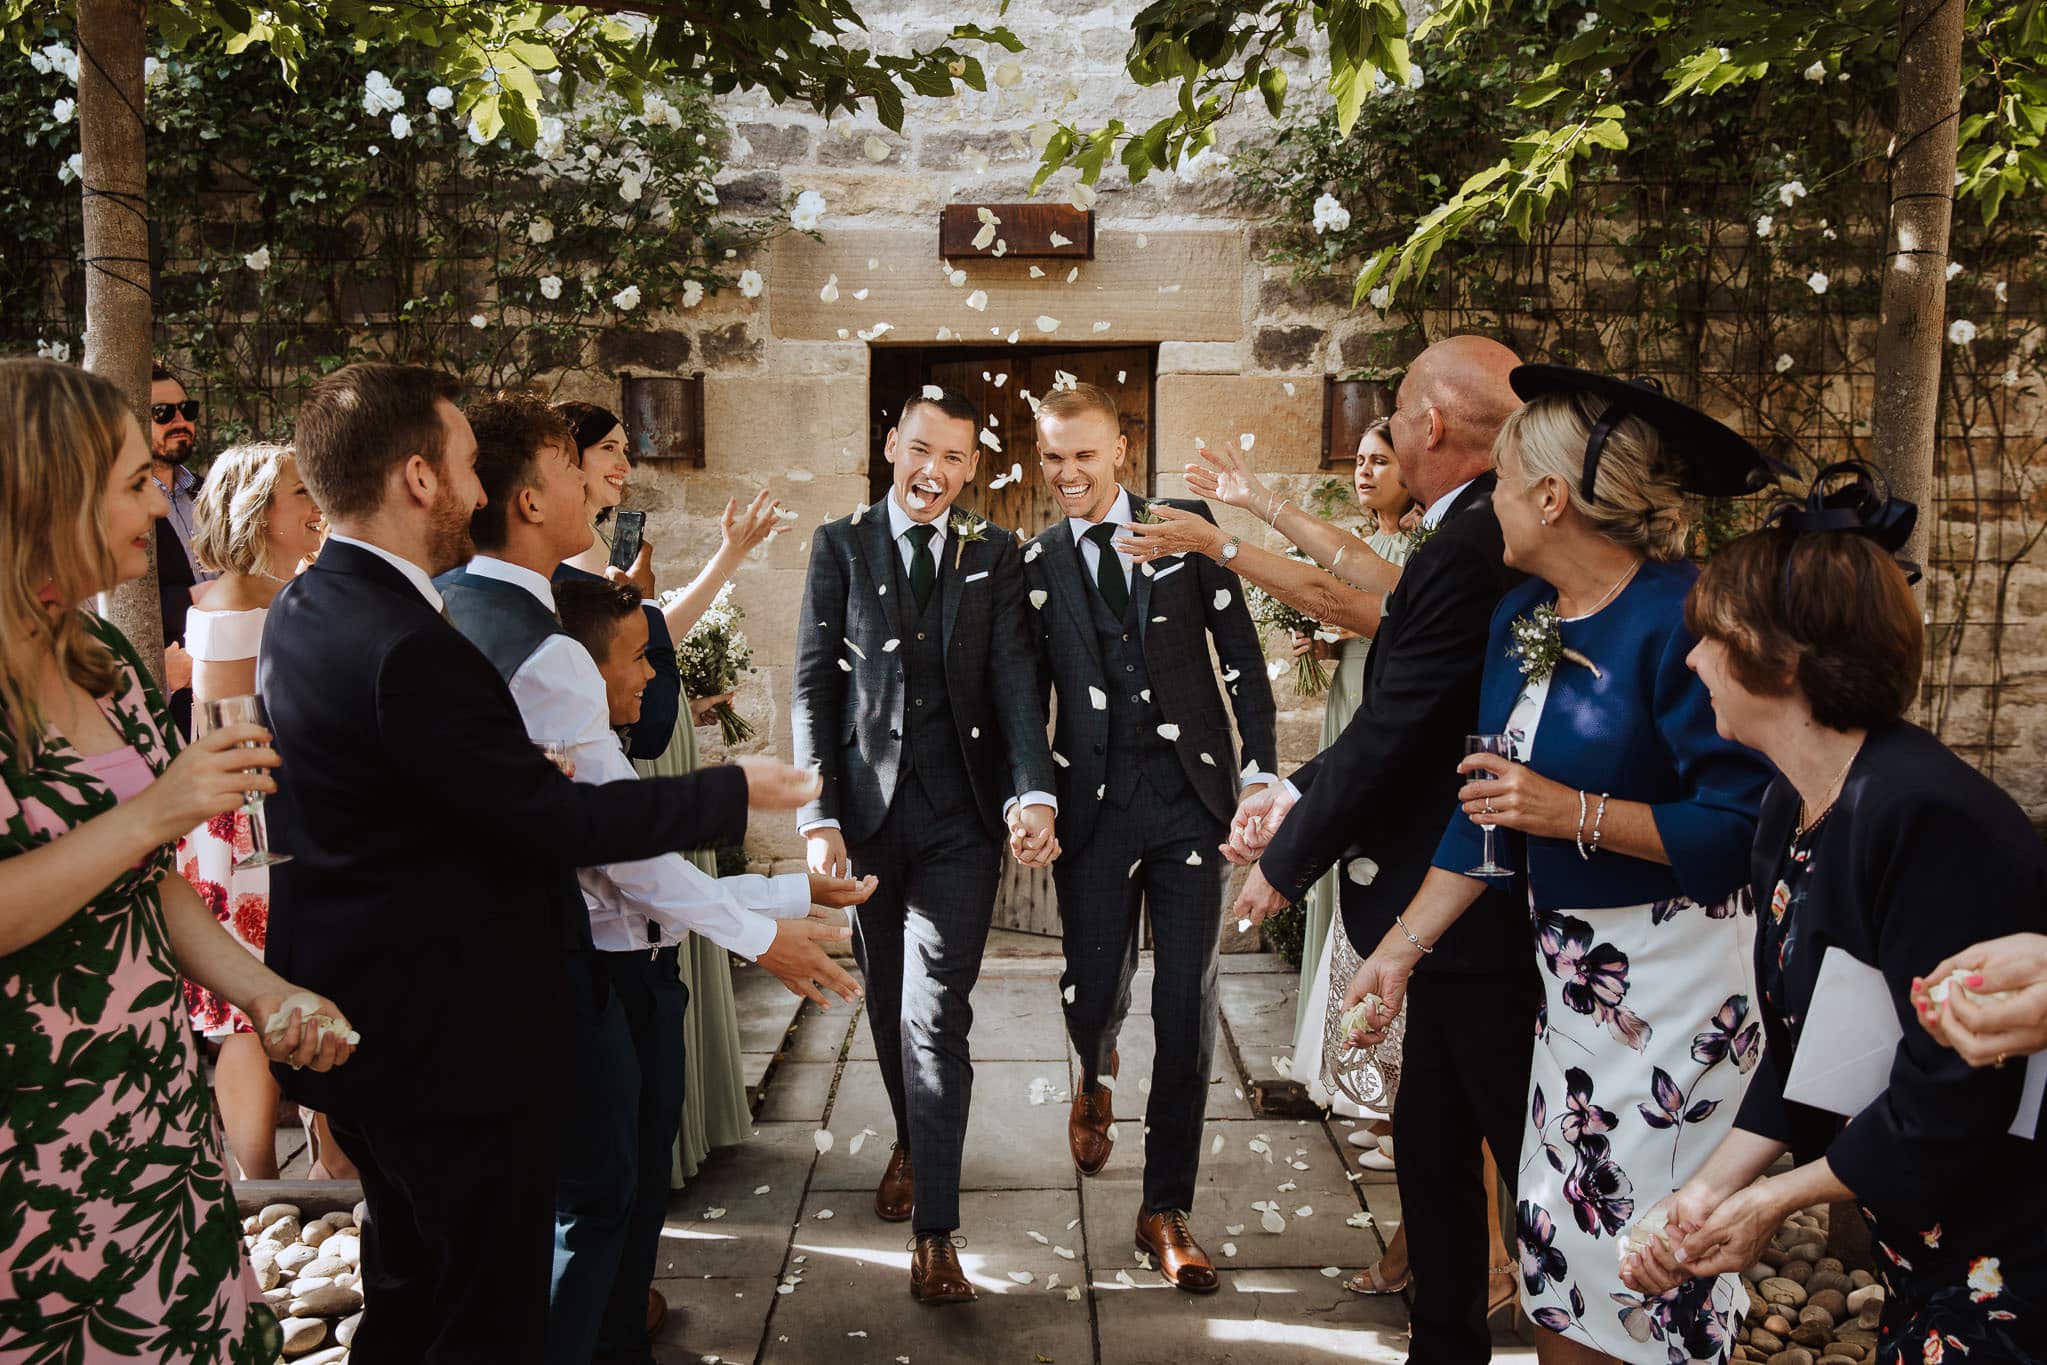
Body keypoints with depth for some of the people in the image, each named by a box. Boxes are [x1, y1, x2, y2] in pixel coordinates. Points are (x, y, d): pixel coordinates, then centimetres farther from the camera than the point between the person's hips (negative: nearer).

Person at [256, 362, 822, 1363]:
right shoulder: (409, 648, -27)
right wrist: (735, 790, -14)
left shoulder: (301, 609, 3)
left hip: (360, 1008, 10)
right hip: (449, 1032, -10)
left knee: (410, 1281, 26)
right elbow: (555, 822, -24)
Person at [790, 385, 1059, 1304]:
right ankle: (911, 1142, 42)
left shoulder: (995, 555, 7)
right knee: (887, 1002, 16)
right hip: (867, 808, 1)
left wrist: (1034, 793, -18)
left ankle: (934, 1230, 2)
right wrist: (818, 815, -8)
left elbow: (1014, 679, -3)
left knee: (936, 1017, -5)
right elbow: (813, 684, 1)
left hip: (960, 815, -1)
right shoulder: (841, 546, 5)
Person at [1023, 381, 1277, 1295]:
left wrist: (1259, 773, -1)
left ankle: (1166, 1209, 15)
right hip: (1093, 800, 1)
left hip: (1189, 792, 0)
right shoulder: (1034, 564, 6)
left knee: (1186, 1006, 0)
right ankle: (1096, 1083, 44)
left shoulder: (1186, 528, 5)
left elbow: (1241, 656, 5)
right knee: (1093, 993, 5)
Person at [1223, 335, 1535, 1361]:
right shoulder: (1496, 535, 8)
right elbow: (1401, 720, 10)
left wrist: (1286, 864, -8)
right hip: (1464, 902, 10)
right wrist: (1294, 796, 4)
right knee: (1432, 1143, 20)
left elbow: (1392, 736, -21)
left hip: (1472, 917, -10)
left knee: (1527, 1158, 7)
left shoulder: (1466, 550, -23)